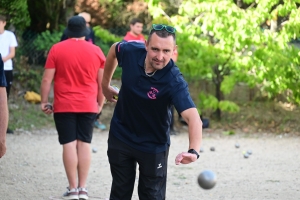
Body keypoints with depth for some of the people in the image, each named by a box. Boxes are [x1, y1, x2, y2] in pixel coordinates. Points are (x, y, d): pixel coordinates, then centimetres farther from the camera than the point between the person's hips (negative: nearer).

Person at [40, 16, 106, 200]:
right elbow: (102, 81, 5)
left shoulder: (57, 49, -2)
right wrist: (100, 103, 16)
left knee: (69, 144, -1)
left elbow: (47, 79, -4)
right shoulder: (96, 51, 2)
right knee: (84, 144, 5)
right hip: (88, 105, 2)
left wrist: (44, 102, 4)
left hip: (64, 105, -1)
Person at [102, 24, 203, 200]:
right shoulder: (130, 51, -21)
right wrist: (105, 84, 13)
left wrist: (193, 151, -63)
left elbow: (193, 117, -46)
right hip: (120, 137, 3)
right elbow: (114, 49, 6)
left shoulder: (174, 81, -33)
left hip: (153, 146, -3)